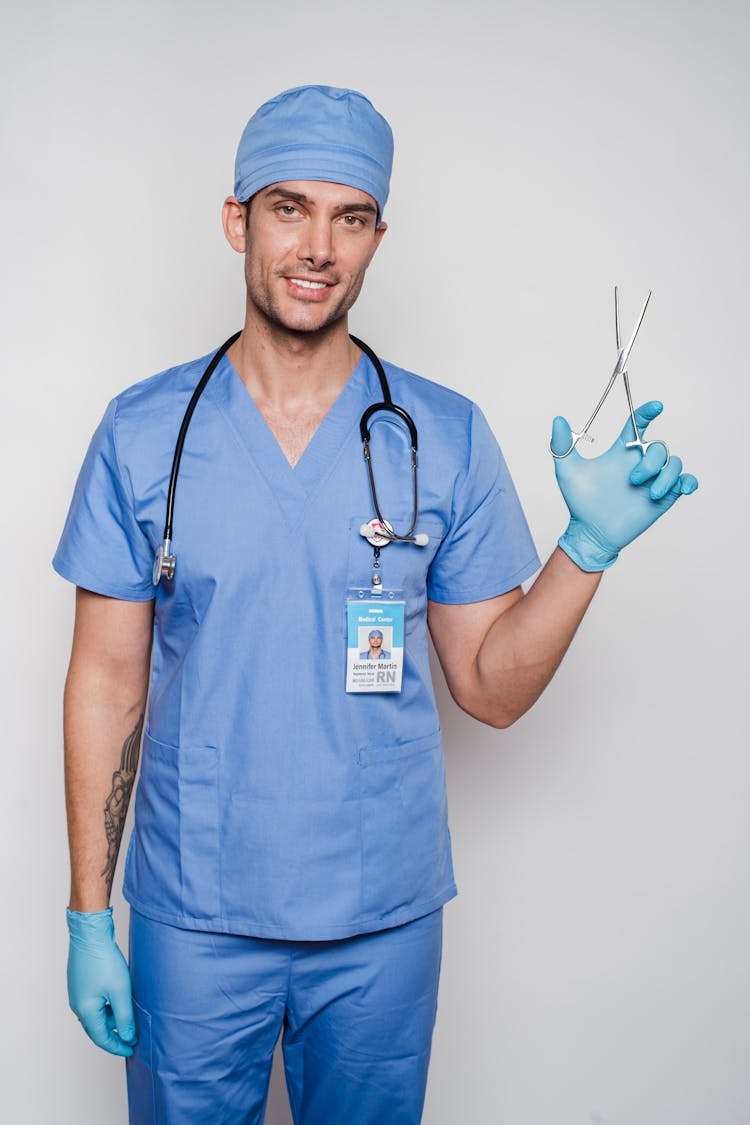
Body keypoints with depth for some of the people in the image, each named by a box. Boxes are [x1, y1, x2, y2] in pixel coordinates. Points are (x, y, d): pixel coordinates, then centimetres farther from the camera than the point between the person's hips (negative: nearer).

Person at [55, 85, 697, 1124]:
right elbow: (107, 682, -1)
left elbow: (492, 688, -1)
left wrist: (589, 544, -16)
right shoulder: (144, 432, -5)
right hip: (193, 919, 0)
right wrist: (89, 917, -1)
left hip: (383, 919, 1)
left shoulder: (448, 437, -4)